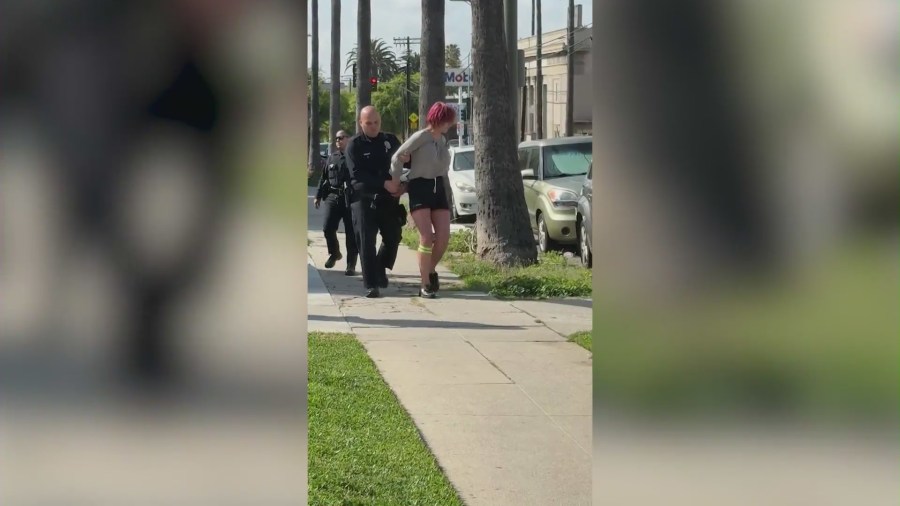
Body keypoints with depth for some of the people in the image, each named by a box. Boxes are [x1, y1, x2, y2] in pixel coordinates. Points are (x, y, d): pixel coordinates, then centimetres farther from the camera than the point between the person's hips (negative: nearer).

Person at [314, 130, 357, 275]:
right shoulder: (332, 158, 15)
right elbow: (324, 178, 19)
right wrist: (318, 196, 15)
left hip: (350, 199, -4)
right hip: (332, 197, 4)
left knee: (350, 232, -1)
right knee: (328, 228, -3)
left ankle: (351, 264, 5)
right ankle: (334, 253, 24)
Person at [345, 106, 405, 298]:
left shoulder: (391, 141, 9)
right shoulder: (355, 145, -2)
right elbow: (356, 173, -12)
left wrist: (403, 184, -5)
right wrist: (384, 184, -22)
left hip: (389, 198, 4)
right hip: (363, 199, -3)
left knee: (393, 237, 8)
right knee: (366, 241, -7)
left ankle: (380, 269, 32)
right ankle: (371, 284, -6)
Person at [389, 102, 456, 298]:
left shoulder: (442, 140, 14)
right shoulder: (421, 137, -9)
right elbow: (397, 157, -9)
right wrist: (395, 184, -5)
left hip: (438, 189, 6)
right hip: (419, 188, -6)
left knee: (443, 237, -5)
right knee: (427, 238, -14)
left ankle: (431, 270, 22)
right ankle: (425, 285, -6)